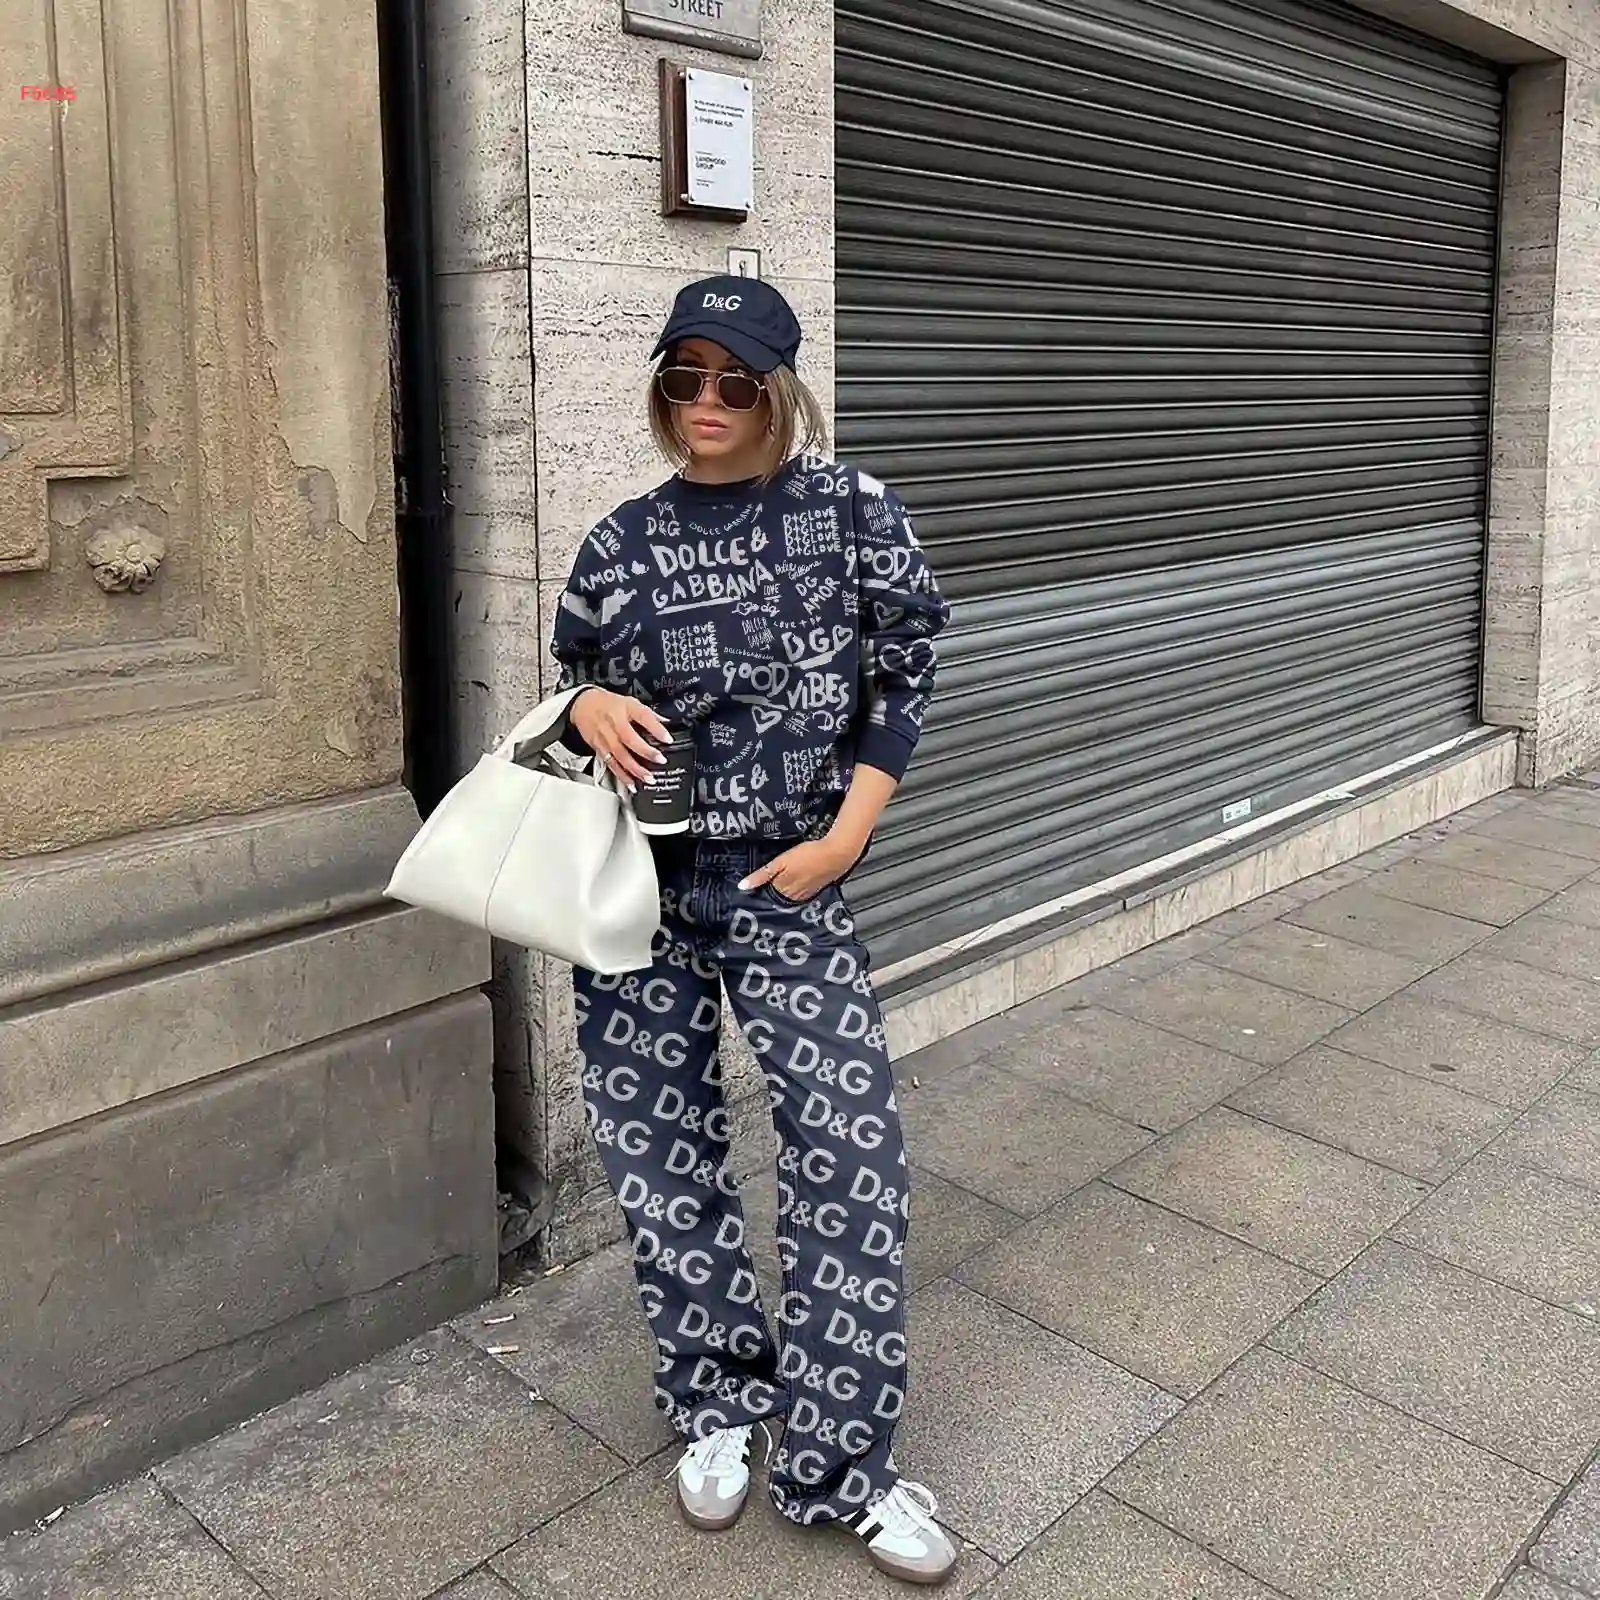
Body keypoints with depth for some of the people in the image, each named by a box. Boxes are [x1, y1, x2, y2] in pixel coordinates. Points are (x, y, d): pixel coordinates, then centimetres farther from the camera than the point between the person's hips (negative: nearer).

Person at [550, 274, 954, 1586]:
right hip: (641, 880, 2)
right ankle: (719, 1403, 32)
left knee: (851, 1147, -5)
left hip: (789, 883, -1)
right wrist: (594, 708, -11)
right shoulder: (624, 542, 2)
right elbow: (575, 680, 14)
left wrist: (846, 840, -8)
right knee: (661, 1144, 9)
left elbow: (905, 671, -1)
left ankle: (839, 1459, 13)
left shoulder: (849, 507, -2)